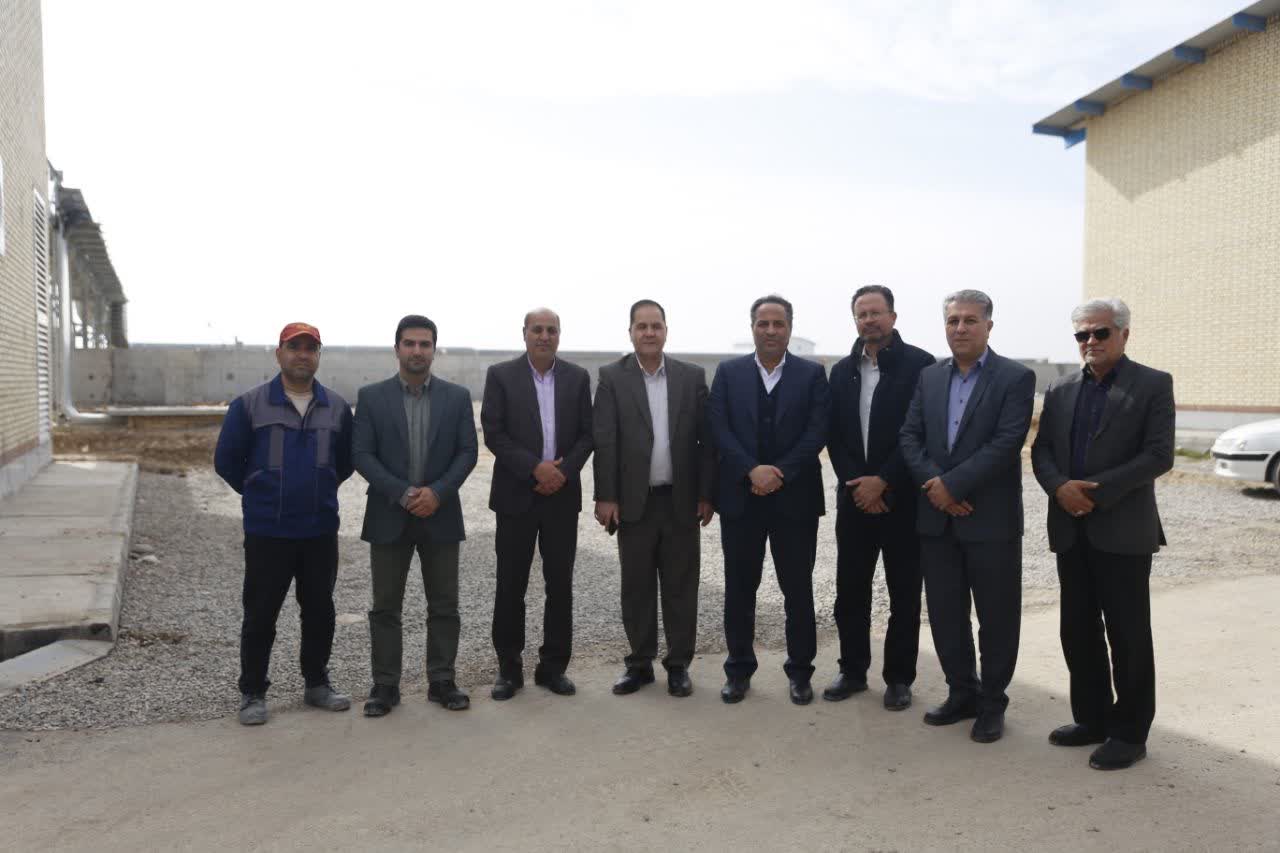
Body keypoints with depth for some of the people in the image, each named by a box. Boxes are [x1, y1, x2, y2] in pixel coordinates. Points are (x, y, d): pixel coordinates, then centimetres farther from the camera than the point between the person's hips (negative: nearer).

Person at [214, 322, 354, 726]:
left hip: (321, 530, 3)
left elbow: (345, 462, 14)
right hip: (266, 531, -2)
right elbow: (226, 461, 3)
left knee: (319, 610, 12)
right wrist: (260, 494, 10)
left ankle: (317, 684, 27)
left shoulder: (337, 407, 3)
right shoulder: (249, 404, -4)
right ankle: (252, 693, 20)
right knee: (260, 613, 5)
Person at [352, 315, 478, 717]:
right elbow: (362, 454, -4)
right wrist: (401, 493, -15)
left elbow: (467, 452, -1)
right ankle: (385, 685, 16)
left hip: (441, 515, 1)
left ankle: (441, 681, 18)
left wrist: (437, 492, -14)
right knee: (385, 607, 6)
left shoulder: (457, 397, 3)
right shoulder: (371, 396, 1)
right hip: (388, 516, -1)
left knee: (444, 606, 7)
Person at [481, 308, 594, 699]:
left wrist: (564, 470, -10)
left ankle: (553, 666, 19)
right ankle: (509, 667, 18)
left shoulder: (577, 377, 7)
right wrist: (535, 468, -15)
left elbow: (587, 434, 5)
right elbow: (493, 433, -7)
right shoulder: (501, 375, 0)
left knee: (560, 583, 6)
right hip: (516, 494, -2)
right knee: (510, 584, 5)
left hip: (562, 493, 2)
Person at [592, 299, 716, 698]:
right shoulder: (612, 377, 0)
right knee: (636, 587, 9)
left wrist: (706, 494, -1)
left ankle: (679, 664, 21)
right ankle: (640, 664, 23)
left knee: (681, 586, 8)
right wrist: (605, 497, -9)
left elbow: (705, 439, 3)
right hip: (634, 501, -1)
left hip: (681, 500, 1)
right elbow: (604, 441, -4)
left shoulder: (692, 376, 4)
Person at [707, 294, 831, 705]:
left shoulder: (812, 374, 4)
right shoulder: (728, 372, 6)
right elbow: (718, 428, -3)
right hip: (740, 497, 1)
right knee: (739, 587, 8)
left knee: (798, 588, 7)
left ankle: (800, 671, 22)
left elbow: (817, 432, -5)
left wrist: (780, 473, -15)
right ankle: (739, 669, 22)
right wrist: (753, 470, -16)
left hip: (795, 498, -1)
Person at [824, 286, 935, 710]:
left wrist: (883, 481, -14)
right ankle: (852, 671, 23)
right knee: (850, 590, 9)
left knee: (904, 593, 7)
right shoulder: (842, 370, 10)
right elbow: (834, 436, 7)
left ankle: (899, 677, 20)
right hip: (855, 496, 4)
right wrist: (856, 484, -6)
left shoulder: (919, 364, -5)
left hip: (902, 497, -4)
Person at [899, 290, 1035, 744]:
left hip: (990, 519, -4)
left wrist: (952, 484, -18)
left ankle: (991, 704, 23)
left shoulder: (1016, 378, -4)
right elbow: (909, 435, 5)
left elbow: (1006, 443, -15)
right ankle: (961, 693, 28)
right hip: (937, 517, 5)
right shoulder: (929, 376, 10)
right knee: (945, 614, 12)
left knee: (997, 616, 7)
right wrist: (933, 483, -11)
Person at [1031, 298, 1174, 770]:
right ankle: (1092, 718, 26)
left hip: (1123, 530, -5)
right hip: (1070, 530, 5)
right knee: (1078, 631, 12)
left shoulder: (1153, 385, -2)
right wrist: (1060, 487, -12)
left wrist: (1097, 490, -17)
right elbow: (1041, 450, 8)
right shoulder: (1060, 390, 12)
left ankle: (1129, 732, 16)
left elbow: (1158, 455, -10)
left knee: (1127, 634, 3)